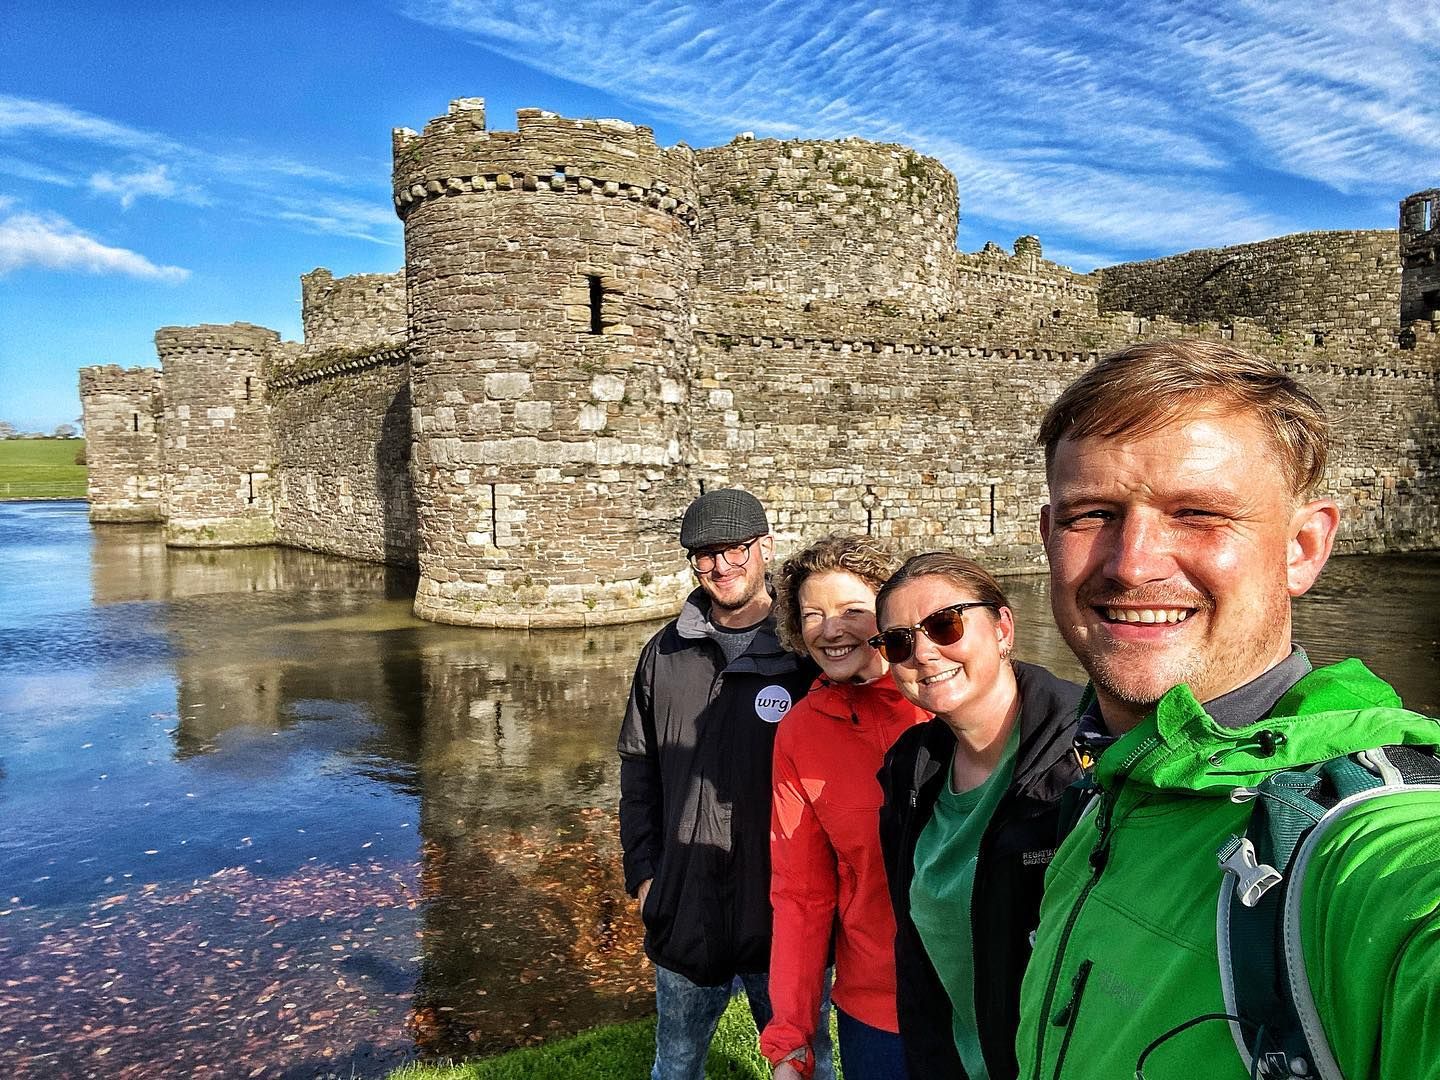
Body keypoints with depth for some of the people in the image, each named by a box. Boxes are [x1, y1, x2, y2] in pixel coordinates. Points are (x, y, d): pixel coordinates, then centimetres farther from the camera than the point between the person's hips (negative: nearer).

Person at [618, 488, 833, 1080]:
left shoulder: (805, 654, -9)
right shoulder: (664, 654, 3)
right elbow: (638, 769, 9)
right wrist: (642, 872, 4)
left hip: (784, 917, -3)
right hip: (682, 913, 4)